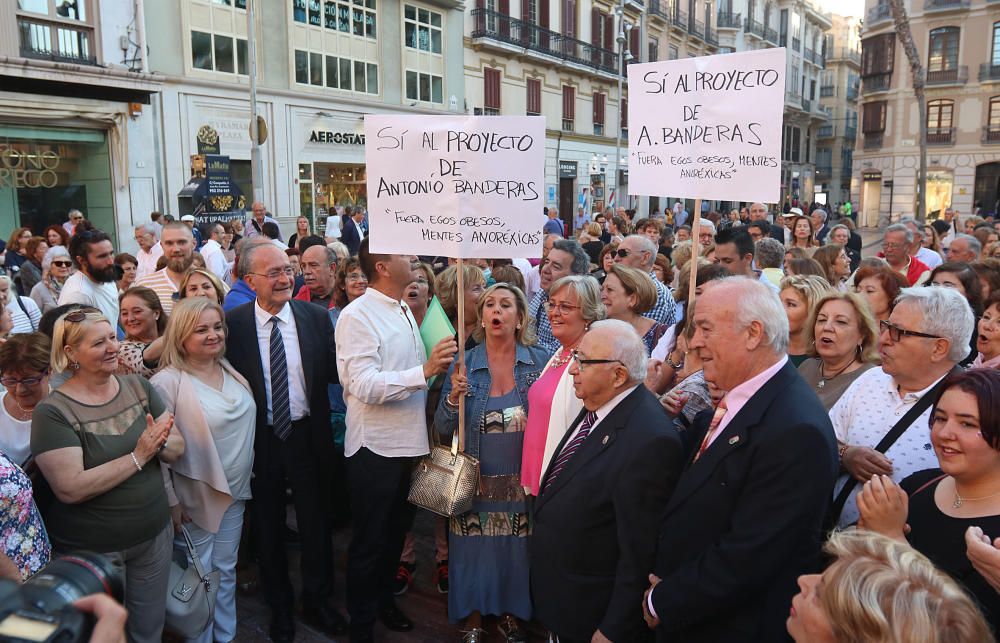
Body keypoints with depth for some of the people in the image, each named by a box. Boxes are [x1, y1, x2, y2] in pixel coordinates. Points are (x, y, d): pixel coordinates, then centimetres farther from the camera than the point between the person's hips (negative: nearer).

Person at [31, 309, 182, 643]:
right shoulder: (52, 412, -16)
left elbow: (177, 447, -1)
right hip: (90, 549, -4)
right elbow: (70, 488, -23)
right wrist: (138, 456, -25)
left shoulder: (139, 387, -2)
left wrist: (159, 443, -23)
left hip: (154, 534, 4)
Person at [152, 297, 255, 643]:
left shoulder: (230, 371, 3)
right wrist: (171, 502, -13)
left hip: (235, 490, 6)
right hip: (196, 497, -6)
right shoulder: (167, 383, -18)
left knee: (226, 570, 19)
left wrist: (243, 478, 12)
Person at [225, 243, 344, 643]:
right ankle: (280, 606, 39)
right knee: (269, 527, 17)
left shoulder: (316, 317, -5)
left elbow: (333, 373, -2)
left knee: (315, 522, 15)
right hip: (259, 440, -1)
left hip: (307, 436, 1)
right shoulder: (233, 323, -9)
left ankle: (317, 602, 38)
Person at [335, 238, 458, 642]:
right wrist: (424, 370, -33)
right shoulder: (357, 316, -17)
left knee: (396, 532, 23)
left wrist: (438, 366, -2)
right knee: (369, 541, 9)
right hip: (375, 447, -8)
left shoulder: (404, 312, 9)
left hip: (409, 442, 8)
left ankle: (384, 599, 45)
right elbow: (364, 385, -26)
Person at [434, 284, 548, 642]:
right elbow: (443, 429, -5)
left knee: (515, 549, 14)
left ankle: (510, 613, 38)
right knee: (475, 549, 11)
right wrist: (454, 397, -23)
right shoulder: (463, 364, -5)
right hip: (475, 480, 0)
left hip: (522, 481, 0)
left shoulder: (540, 361, -6)